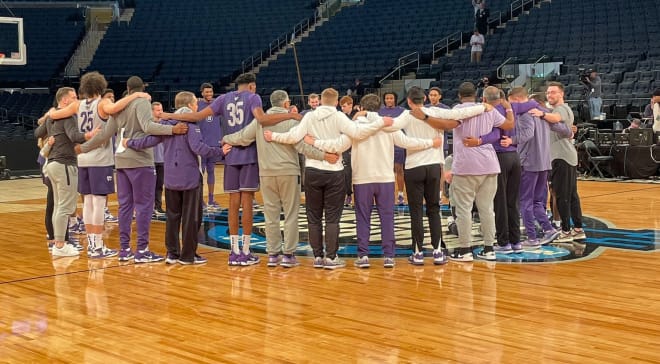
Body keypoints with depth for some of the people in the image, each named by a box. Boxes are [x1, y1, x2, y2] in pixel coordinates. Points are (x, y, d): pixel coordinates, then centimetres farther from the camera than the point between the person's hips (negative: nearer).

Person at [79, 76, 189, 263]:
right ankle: (142, 250, -2)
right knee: (144, 205, -2)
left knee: (125, 204, 11)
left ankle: (124, 249, 15)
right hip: (140, 160, -7)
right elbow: (147, 126, -23)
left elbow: (105, 134, 13)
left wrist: (83, 148, 25)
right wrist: (172, 129, -34)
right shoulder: (142, 102, -5)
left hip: (121, 160, 7)